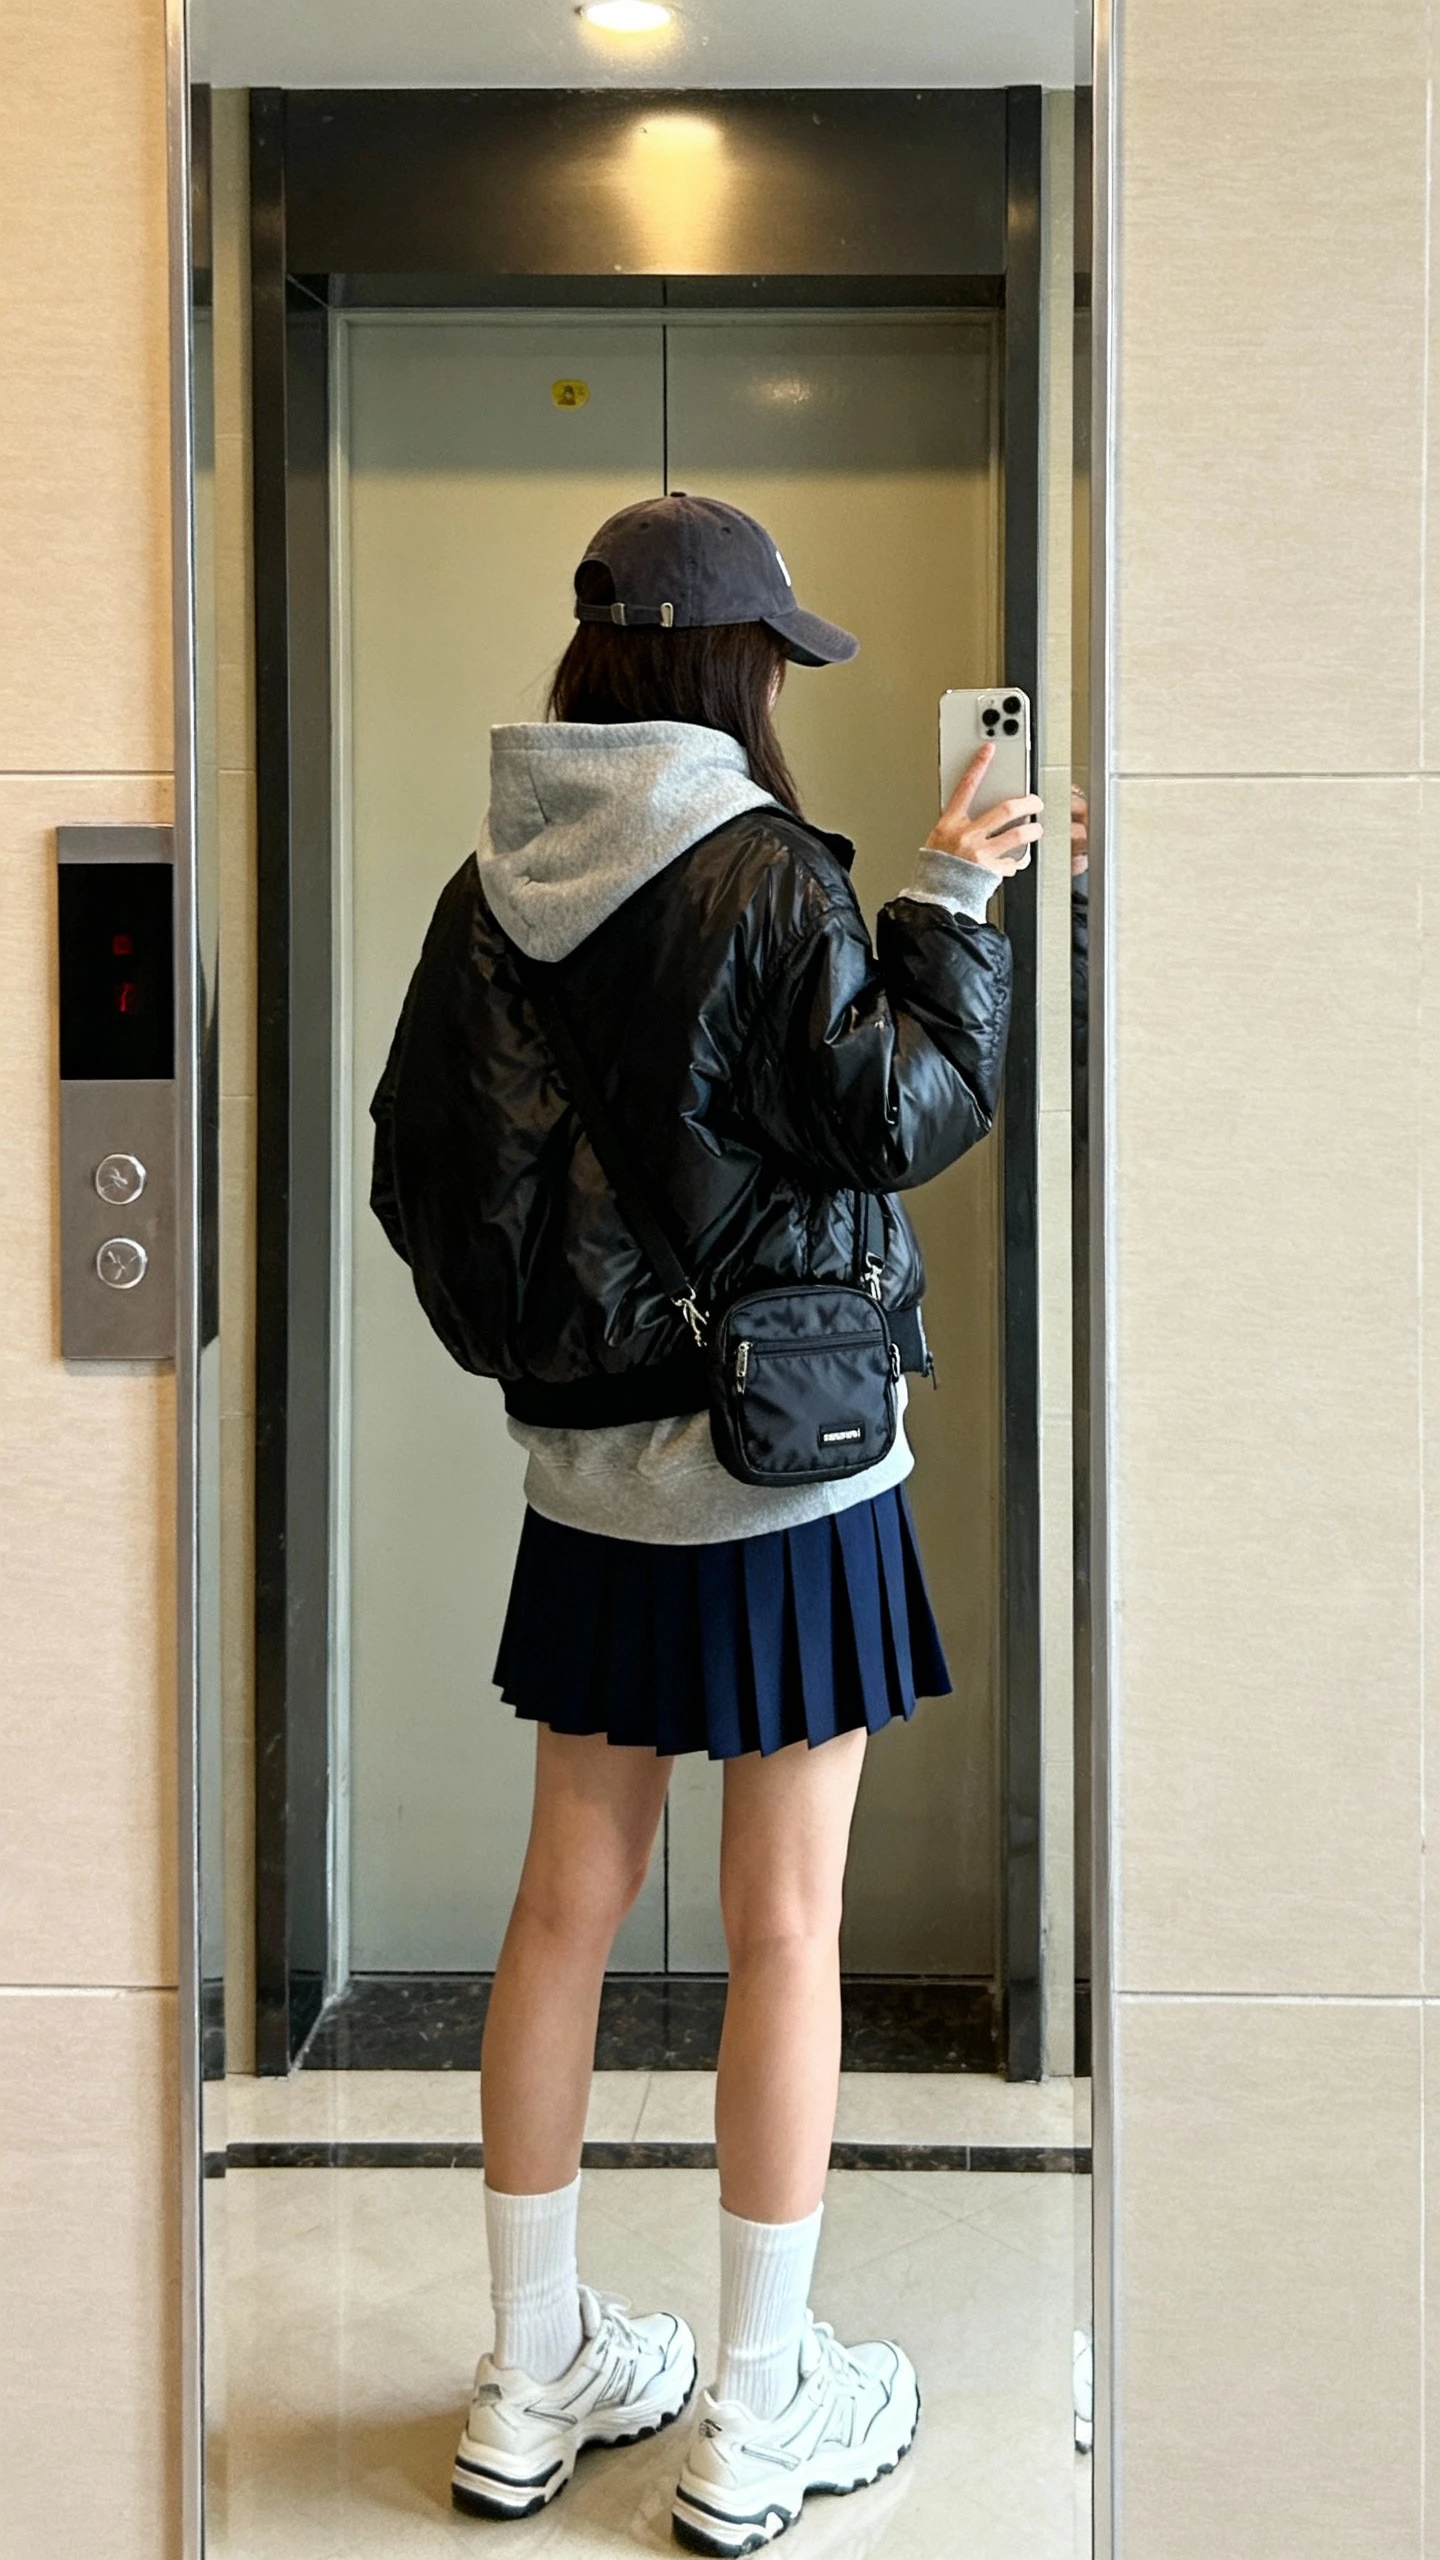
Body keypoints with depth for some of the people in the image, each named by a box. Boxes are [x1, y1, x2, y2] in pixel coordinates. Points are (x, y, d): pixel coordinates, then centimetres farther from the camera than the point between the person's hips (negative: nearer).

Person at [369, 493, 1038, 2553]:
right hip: (785, 1455, -5)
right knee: (785, 1926, 5)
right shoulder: (768, 873, -13)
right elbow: (900, 1114, -12)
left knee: (570, 1902, 13)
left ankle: (536, 2380, 26)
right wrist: (956, 902, -2)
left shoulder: (492, 891, 3)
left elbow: (418, 1164, 5)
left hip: (584, 1465, 6)